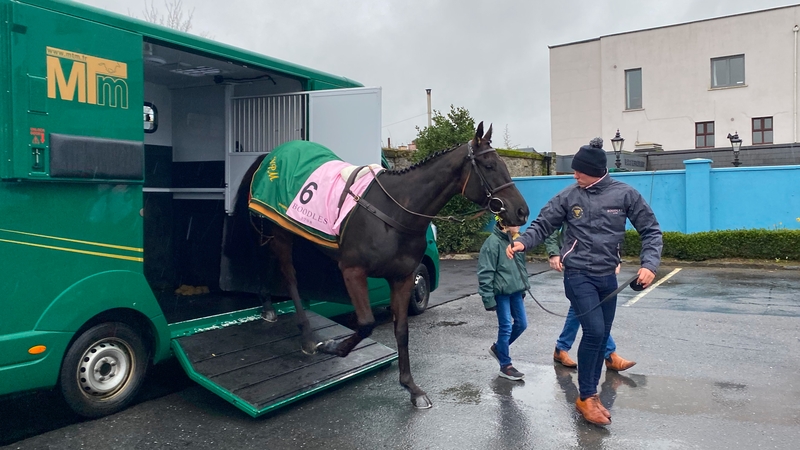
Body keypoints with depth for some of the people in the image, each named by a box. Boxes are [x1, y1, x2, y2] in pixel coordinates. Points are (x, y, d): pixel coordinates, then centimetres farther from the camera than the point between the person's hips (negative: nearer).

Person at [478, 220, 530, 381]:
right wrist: (488, 298, -18)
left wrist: (523, 287, 20)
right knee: (506, 327, -1)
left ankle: (497, 348, 33)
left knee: (522, 324, 13)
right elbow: (485, 273, -17)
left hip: (515, 290, 8)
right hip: (501, 292, -8)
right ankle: (505, 366, 13)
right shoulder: (493, 242, -16)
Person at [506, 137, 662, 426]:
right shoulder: (569, 196, -5)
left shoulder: (625, 194, -4)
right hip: (578, 275, -3)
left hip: (608, 277, 3)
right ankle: (586, 397, 6)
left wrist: (649, 264, -14)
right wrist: (523, 242, -22)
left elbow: (651, 231, 0)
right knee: (594, 332, -12)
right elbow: (543, 225, -3)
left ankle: (590, 394, 28)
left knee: (602, 337, 11)